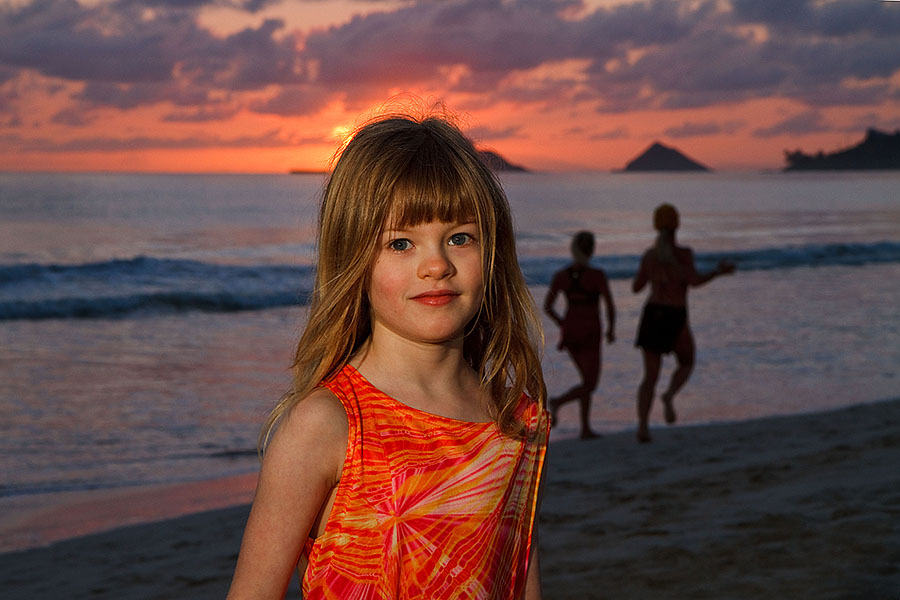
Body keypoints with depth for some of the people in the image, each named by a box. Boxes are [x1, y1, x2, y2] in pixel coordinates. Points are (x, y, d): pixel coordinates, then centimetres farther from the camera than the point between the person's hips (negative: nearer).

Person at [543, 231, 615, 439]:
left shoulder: (561, 276, -2)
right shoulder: (597, 275, -15)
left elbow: (547, 306, 1)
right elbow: (610, 306, -16)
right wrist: (611, 330, 2)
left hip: (569, 333, 5)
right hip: (590, 334, -5)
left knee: (588, 378, 21)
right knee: (589, 386, 3)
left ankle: (586, 428, 17)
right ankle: (557, 402, -26)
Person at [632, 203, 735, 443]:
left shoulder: (649, 254, 6)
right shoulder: (684, 253, -7)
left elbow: (636, 287, 13)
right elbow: (693, 281, -22)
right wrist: (718, 272, -7)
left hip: (652, 315, 3)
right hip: (675, 318, -3)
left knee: (650, 376, 6)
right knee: (686, 363, 23)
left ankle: (642, 426, -14)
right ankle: (669, 395, -9)